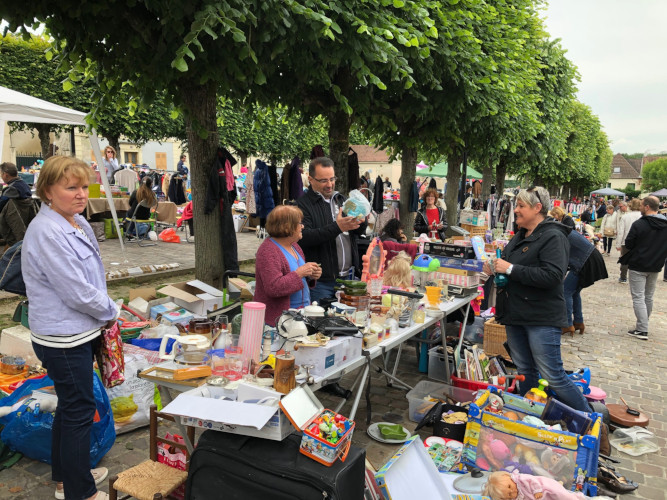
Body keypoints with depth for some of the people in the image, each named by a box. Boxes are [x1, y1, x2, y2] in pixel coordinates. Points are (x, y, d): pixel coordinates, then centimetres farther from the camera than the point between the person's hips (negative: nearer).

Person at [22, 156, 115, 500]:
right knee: (79, 411, 3)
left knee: (70, 407, 21)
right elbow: (77, 292, -24)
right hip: (62, 339, -9)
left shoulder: (79, 223, 5)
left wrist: (104, 311, 3)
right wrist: (109, 313, -8)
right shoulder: (46, 232, -24)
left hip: (81, 332, 9)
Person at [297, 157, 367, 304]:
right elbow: (304, 238, -21)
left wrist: (362, 221, -11)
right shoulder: (303, 205, -7)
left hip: (348, 276, 6)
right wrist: (337, 227, -28)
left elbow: (359, 231, 13)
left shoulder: (340, 199, 15)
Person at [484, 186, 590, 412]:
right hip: (515, 316, 9)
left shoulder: (553, 237, -13)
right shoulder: (520, 237, 14)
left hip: (542, 319, -8)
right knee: (525, 373, 16)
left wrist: (510, 269, -23)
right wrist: (495, 268, 5)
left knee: (553, 377, -4)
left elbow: (552, 275, -26)